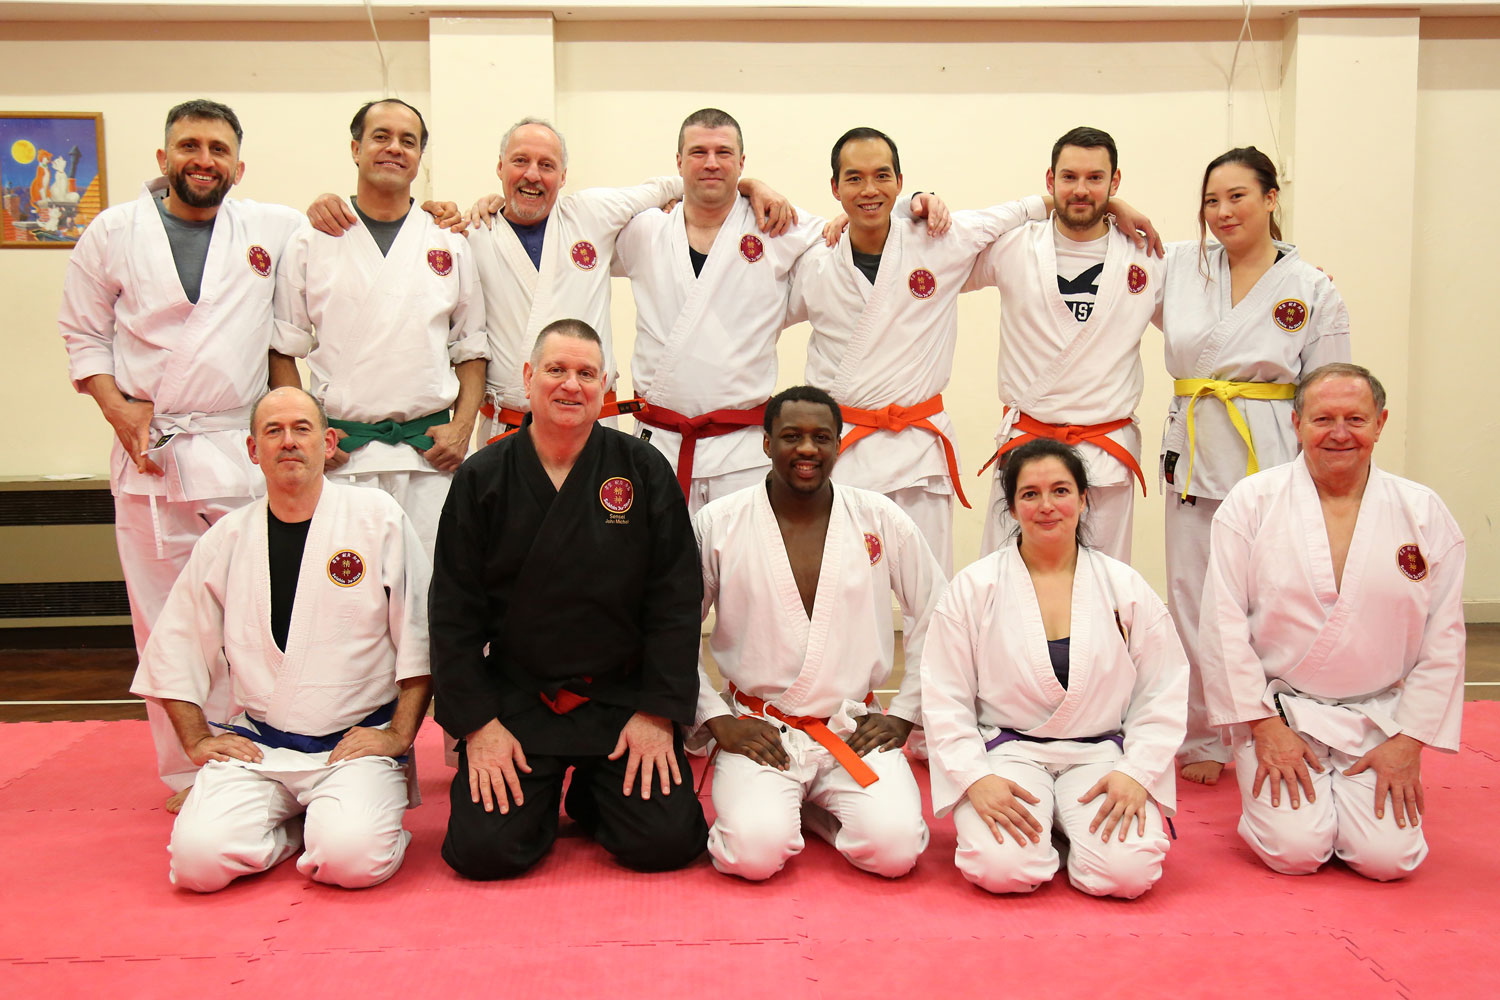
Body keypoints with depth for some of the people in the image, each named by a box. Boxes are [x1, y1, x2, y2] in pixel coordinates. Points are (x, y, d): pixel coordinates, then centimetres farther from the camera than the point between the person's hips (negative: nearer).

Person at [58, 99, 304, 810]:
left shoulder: (273, 229, 7)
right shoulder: (113, 233, 7)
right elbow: (82, 333, 11)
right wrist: (117, 408, -3)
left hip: (247, 451, 0)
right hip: (150, 453, 0)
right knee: (165, 617, 2)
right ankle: (188, 776, 13)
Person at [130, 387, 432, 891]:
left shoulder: (378, 519, -2)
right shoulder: (226, 539, 6)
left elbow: (419, 640, -2)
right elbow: (173, 650, 15)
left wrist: (399, 735, -7)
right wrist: (197, 740, 7)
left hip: (357, 742, -2)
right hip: (257, 747, 3)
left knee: (353, 858, -27)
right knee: (199, 857, -21)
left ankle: (337, 816, 7)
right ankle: (297, 825, 8)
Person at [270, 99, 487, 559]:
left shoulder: (449, 243, 11)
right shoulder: (310, 243, 7)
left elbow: (471, 348, 13)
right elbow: (282, 348, 9)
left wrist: (462, 426, 0)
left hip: (430, 452, 1)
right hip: (340, 451, -1)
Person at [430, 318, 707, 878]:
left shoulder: (645, 472, -2)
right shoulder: (481, 480, 0)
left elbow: (676, 601, -2)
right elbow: (454, 612, 1)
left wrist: (658, 711, -7)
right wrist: (477, 721, -5)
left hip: (623, 698, 0)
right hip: (514, 699, 0)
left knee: (668, 843, -11)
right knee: (481, 850, -12)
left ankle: (591, 794, 21)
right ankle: (541, 795, 22)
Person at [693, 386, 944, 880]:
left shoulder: (882, 520, 0)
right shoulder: (718, 523, -4)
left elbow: (936, 616, 10)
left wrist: (903, 712, 5)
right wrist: (715, 718, -4)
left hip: (857, 728, 2)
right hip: (759, 729, -1)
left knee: (895, 848, -21)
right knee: (756, 851, -26)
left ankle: (816, 808, 11)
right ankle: (764, 803, 10)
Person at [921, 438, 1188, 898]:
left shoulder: (1126, 588, 5)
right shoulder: (972, 588, 1)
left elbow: (1162, 695, 6)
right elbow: (945, 700, -1)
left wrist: (1137, 773, -8)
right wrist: (975, 778, -14)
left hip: (1100, 754, 2)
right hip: (1008, 752, -1)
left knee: (1127, 872, -24)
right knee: (1003, 868, -28)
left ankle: (1069, 824, 10)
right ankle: (1038, 829, 8)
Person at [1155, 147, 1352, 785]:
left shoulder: (1313, 290, 2)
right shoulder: (1180, 266, 7)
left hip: (1271, 459, -2)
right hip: (1194, 454, 3)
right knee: (1193, 601, 6)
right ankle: (1202, 743, 21)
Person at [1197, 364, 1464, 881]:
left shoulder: (1424, 513, 1)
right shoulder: (1251, 502, -6)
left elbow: (1443, 640, 3)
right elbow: (1224, 623, -8)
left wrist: (1409, 741, -3)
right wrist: (1265, 725, -10)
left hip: (1380, 717, 2)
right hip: (1279, 711, -2)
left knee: (1387, 856, -11)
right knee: (1296, 849, -15)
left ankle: (1350, 788, 21)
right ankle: (1270, 779, 17)